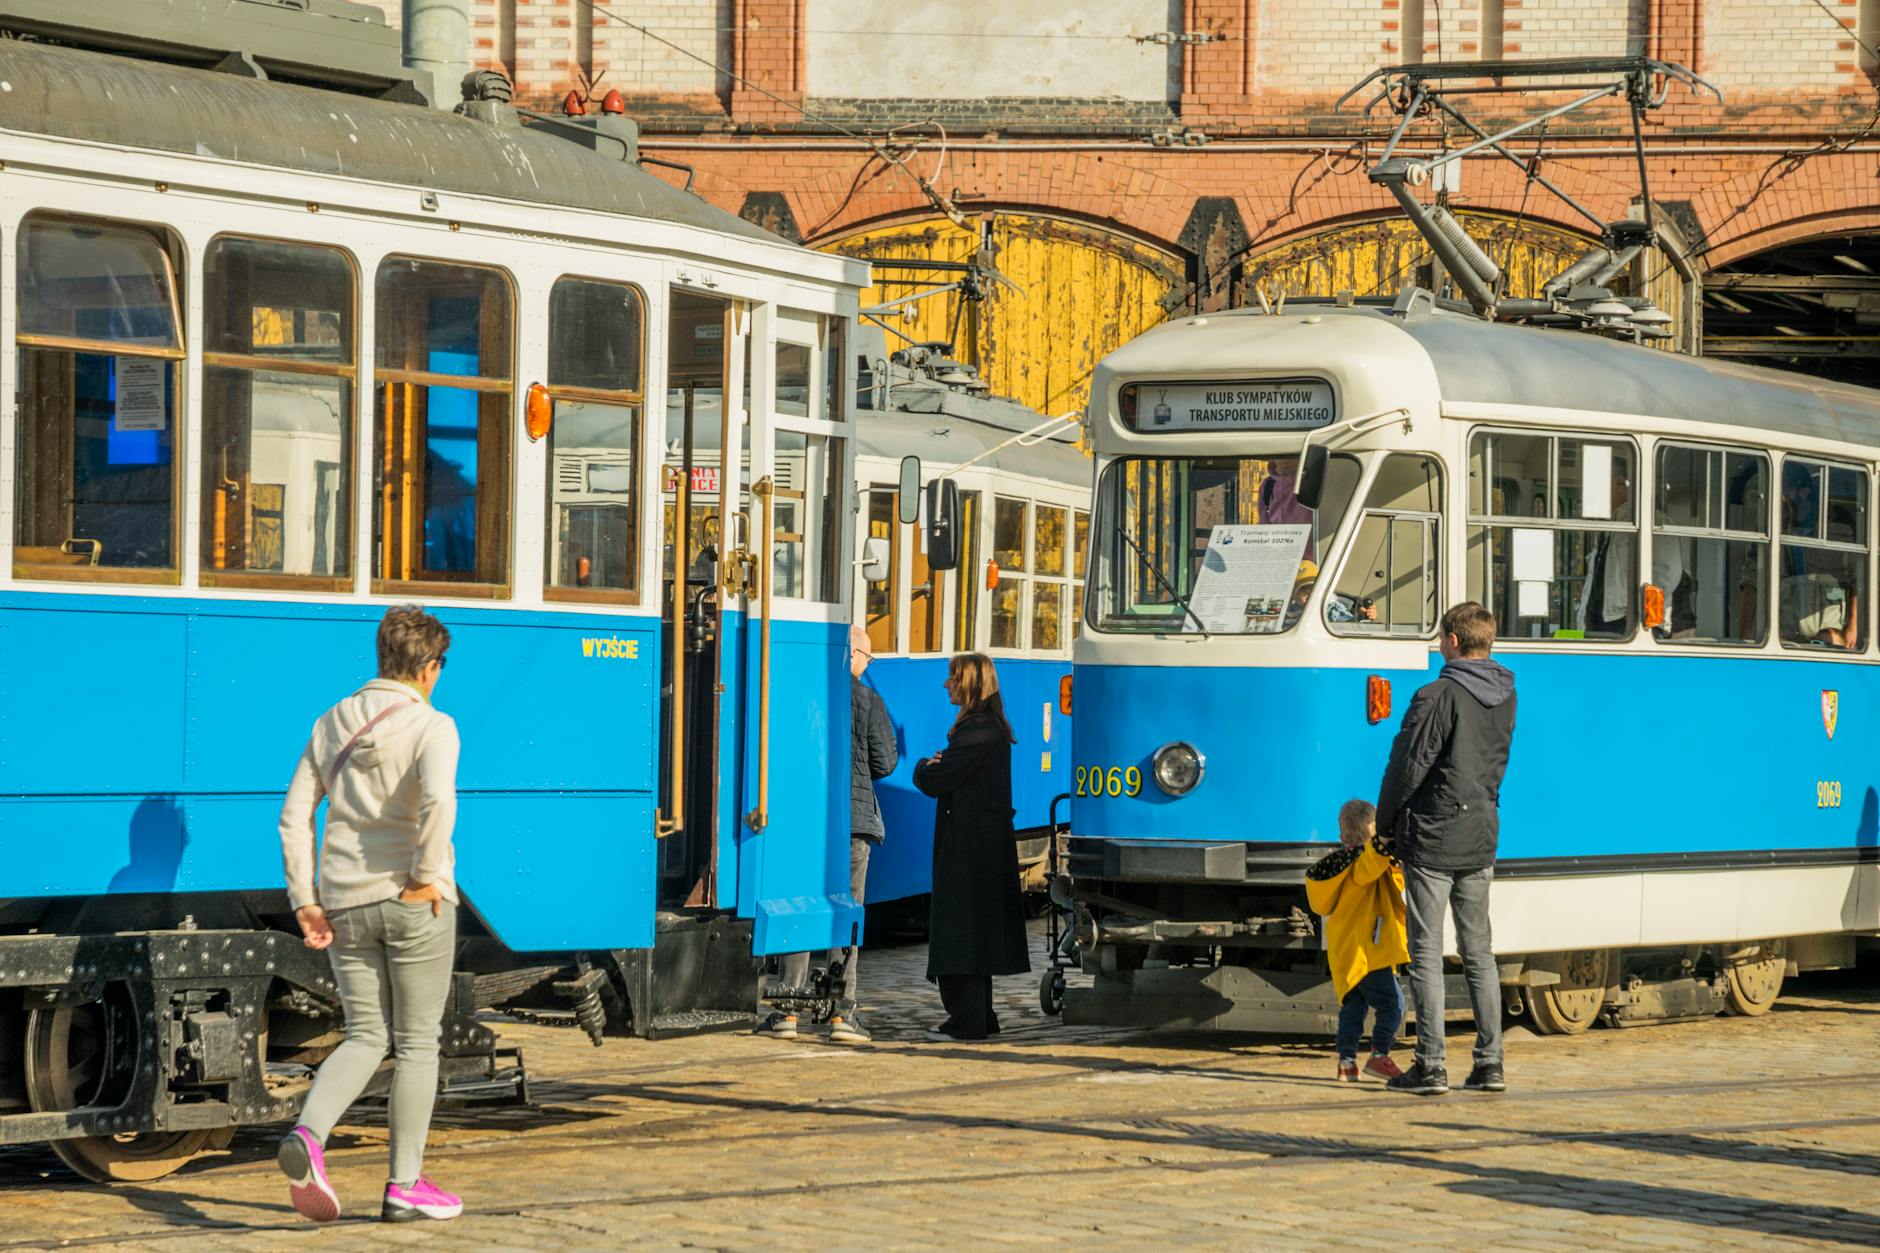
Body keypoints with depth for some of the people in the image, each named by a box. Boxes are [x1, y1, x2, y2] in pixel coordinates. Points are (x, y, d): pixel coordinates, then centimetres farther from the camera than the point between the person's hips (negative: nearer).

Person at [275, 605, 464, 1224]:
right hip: (413, 904, -5)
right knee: (417, 1042, 9)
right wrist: (425, 876, -15)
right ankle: (405, 1184, 11)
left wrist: (305, 901, 6)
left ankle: (307, 1135, -14)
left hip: (345, 904, 5)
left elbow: (295, 816, 5)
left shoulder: (332, 724, 9)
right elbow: (438, 801, -27)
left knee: (365, 1038, 13)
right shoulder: (431, 726, -8)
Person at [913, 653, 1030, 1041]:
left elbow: (934, 781, -18)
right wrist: (936, 768, -4)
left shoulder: (976, 733, -18)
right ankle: (980, 1017, 19)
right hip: (989, 845, 10)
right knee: (977, 933, 14)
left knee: (960, 932, -8)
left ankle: (967, 1020, -9)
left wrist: (924, 768, 4)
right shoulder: (994, 729, 14)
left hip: (968, 847, -10)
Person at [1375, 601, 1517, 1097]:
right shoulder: (1504, 698, 6)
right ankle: (1490, 1062, 10)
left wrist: (1385, 823, 0)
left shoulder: (1438, 697, -16)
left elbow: (1408, 767, -13)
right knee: (1479, 950, 12)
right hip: (1480, 839, 6)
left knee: (1426, 954, -2)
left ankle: (1430, 1066, -4)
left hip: (1431, 838, -6)